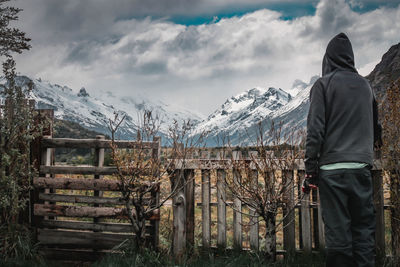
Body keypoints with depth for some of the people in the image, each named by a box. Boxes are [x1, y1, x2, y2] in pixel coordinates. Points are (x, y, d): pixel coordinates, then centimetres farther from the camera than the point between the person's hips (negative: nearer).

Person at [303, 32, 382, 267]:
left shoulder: (324, 84, -2)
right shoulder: (365, 85, 13)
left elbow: (315, 129, -8)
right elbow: (375, 126, 21)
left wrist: (310, 169, -6)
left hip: (333, 167, -4)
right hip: (362, 167, 4)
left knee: (338, 229, 0)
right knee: (364, 227, 9)